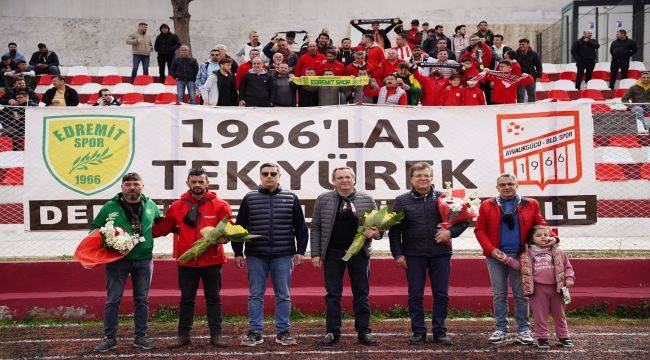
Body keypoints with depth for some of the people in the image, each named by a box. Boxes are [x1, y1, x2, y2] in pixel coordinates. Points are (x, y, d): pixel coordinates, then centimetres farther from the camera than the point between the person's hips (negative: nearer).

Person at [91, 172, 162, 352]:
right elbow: (94, 229, 6)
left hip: (144, 260, 2)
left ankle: (140, 336, 20)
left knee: (142, 300, 9)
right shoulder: (110, 207, -2)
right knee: (113, 300, 0)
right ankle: (109, 338, 11)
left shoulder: (150, 205, 6)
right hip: (117, 260, -2)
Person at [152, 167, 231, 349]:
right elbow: (162, 227, 9)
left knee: (213, 298, 8)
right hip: (186, 261, 1)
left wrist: (222, 237, -18)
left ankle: (216, 335, 16)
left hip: (212, 261, -1)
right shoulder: (177, 206, 4)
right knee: (186, 299, 10)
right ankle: (183, 335, 19)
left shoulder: (220, 205, -1)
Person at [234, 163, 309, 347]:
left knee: (283, 296, 5)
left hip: (283, 256, 0)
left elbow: (301, 227, 8)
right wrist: (238, 252, 4)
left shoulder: (291, 198, 6)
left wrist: (300, 251, 2)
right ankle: (255, 332, 13)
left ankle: (283, 332, 14)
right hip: (255, 256, 0)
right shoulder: (249, 199, 6)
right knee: (255, 295, 5)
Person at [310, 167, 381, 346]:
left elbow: (378, 225, 11)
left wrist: (375, 233, -12)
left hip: (359, 252, 1)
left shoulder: (367, 200, 5)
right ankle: (332, 332, 11)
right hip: (333, 253, 0)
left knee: (361, 294, 5)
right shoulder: (323, 200, 4)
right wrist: (315, 254, -1)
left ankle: (363, 332, 13)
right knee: (332, 294, 3)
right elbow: (315, 228, 4)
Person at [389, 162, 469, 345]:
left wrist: (451, 231, -9)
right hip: (413, 255, 0)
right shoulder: (402, 201, 5)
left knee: (441, 295, 4)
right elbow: (394, 230, 6)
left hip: (440, 254, 1)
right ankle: (418, 332, 13)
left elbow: (463, 220, 10)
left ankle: (440, 331, 16)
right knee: (415, 295, 3)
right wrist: (397, 254, -1)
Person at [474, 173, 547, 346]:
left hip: (520, 256, 0)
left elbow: (541, 226, 9)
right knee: (499, 294, 6)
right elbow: (480, 230, 3)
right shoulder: (487, 206, 5)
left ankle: (524, 330, 13)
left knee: (521, 295, 4)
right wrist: (491, 250, -9)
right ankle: (501, 330, 14)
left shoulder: (530, 205, 7)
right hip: (496, 256, 1)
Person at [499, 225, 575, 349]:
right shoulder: (527, 253, 6)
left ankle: (563, 337, 21)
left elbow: (567, 266, 11)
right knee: (540, 315, 2)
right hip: (538, 289, -1)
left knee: (559, 314, 10)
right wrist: (507, 259, 0)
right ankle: (542, 338, 12)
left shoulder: (558, 253, 7)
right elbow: (518, 265, 9)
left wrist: (569, 278, -4)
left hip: (555, 287, 1)